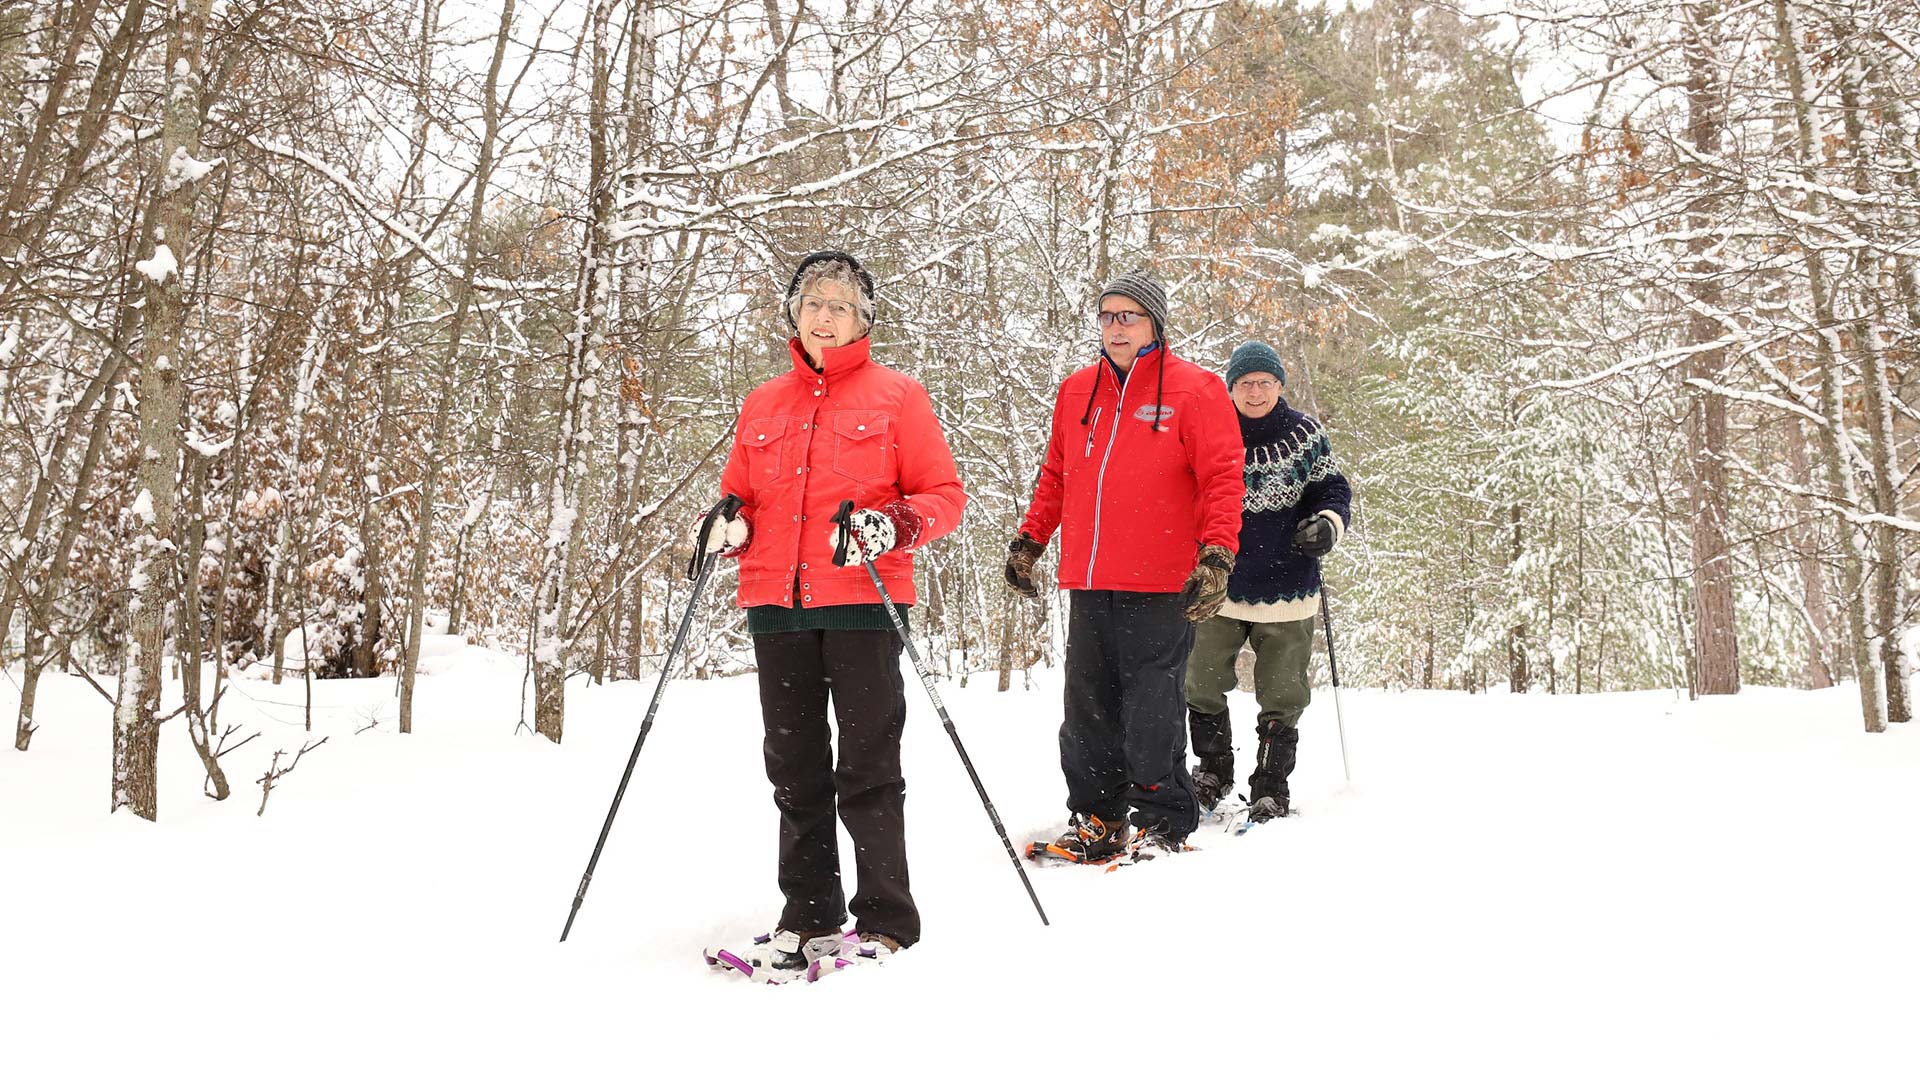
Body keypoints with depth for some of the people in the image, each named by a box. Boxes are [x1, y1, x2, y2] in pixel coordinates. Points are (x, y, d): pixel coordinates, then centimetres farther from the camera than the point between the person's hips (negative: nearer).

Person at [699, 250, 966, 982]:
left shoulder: (896, 395, 3)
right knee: (795, 768, 9)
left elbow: (944, 495, 0)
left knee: (867, 768, -2)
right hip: (776, 604, 5)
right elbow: (741, 497, 22)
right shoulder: (761, 405, 16)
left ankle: (884, 922, 8)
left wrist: (894, 526, -19)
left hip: (861, 601, -4)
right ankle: (809, 917, 20)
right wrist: (730, 526, -1)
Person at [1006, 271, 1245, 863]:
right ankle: (1096, 817, 22)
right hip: (1088, 583, 5)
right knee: (1088, 708, 10)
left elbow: (1222, 479, -7)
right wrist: (1029, 540, 19)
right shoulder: (1076, 391, 14)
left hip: (1160, 589, -5)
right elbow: (1056, 475, 22)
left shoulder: (1194, 391, -2)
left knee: (1152, 711, -1)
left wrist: (1216, 558, -16)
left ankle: (1165, 823, 14)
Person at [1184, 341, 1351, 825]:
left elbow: (1333, 490, 6)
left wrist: (1327, 523, -15)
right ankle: (1213, 769, 29)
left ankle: (1270, 788, 20)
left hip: (1286, 588, -1)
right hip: (1217, 586, 1)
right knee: (1201, 685, 7)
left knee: (1282, 696, 6)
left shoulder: (1305, 434, 0)